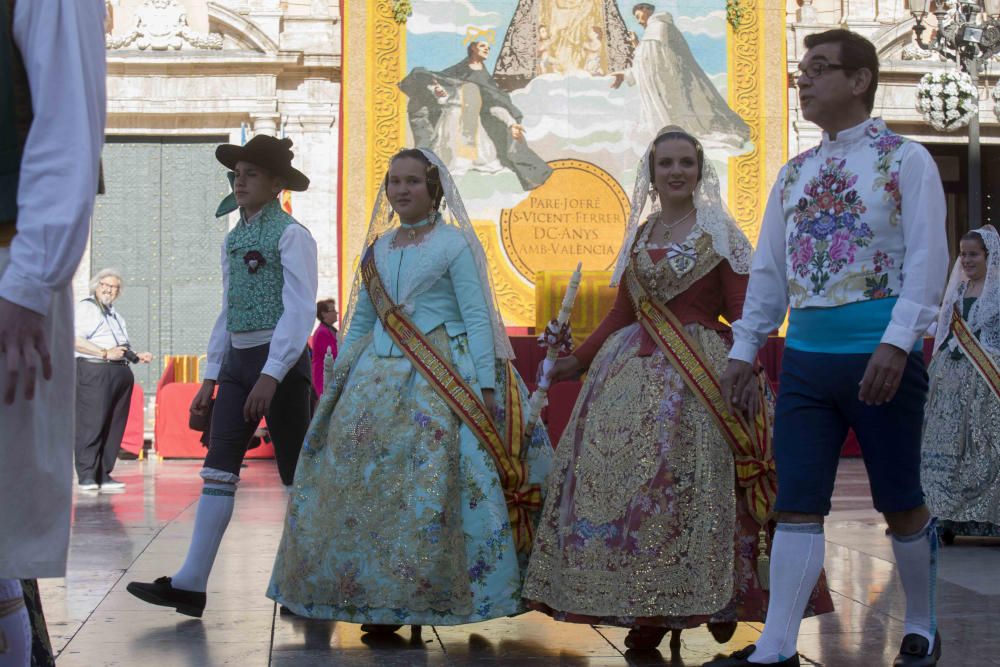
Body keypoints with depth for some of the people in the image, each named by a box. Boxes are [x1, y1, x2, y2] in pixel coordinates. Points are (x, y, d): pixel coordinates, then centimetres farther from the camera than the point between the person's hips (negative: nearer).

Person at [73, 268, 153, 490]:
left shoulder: (115, 314, 26)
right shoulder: (86, 308, 1)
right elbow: (76, 341, -13)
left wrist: (137, 356, 13)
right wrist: (106, 353, -16)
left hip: (120, 372, 8)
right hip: (94, 370, -8)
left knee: (114, 426, 6)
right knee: (91, 424, -9)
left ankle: (103, 475, 10)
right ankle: (87, 476, -7)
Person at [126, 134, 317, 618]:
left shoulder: (291, 235, -8)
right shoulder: (233, 240, 15)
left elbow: (300, 310, -15)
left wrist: (271, 375, -23)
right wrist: (210, 377, 15)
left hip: (281, 358, -7)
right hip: (237, 360, 7)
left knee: (297, 473, 1)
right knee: (219, 469, -1)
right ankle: (191, 583, -4)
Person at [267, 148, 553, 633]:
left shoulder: (453, 243, 0)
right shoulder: (377, 249, 17)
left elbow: (476, 317, -6)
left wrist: (486, 386, -14)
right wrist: (337, 378, 16)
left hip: (440, 377, -6)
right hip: (377, 375, 6)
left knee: (427, 483, -13)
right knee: (358, 480, 0)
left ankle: (419, 598, -5)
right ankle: (374, 598, 8)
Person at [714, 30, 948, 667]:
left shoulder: (906, 160, -2)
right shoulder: (794, 174, 14)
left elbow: (928, 258, -11)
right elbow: (768, 270, 15)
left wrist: (897, 342, -21)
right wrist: (745, 349, 11)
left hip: (882, 358, -4)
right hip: (806, 359, 4)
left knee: (902, 506, 8)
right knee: (797, 506, 0)